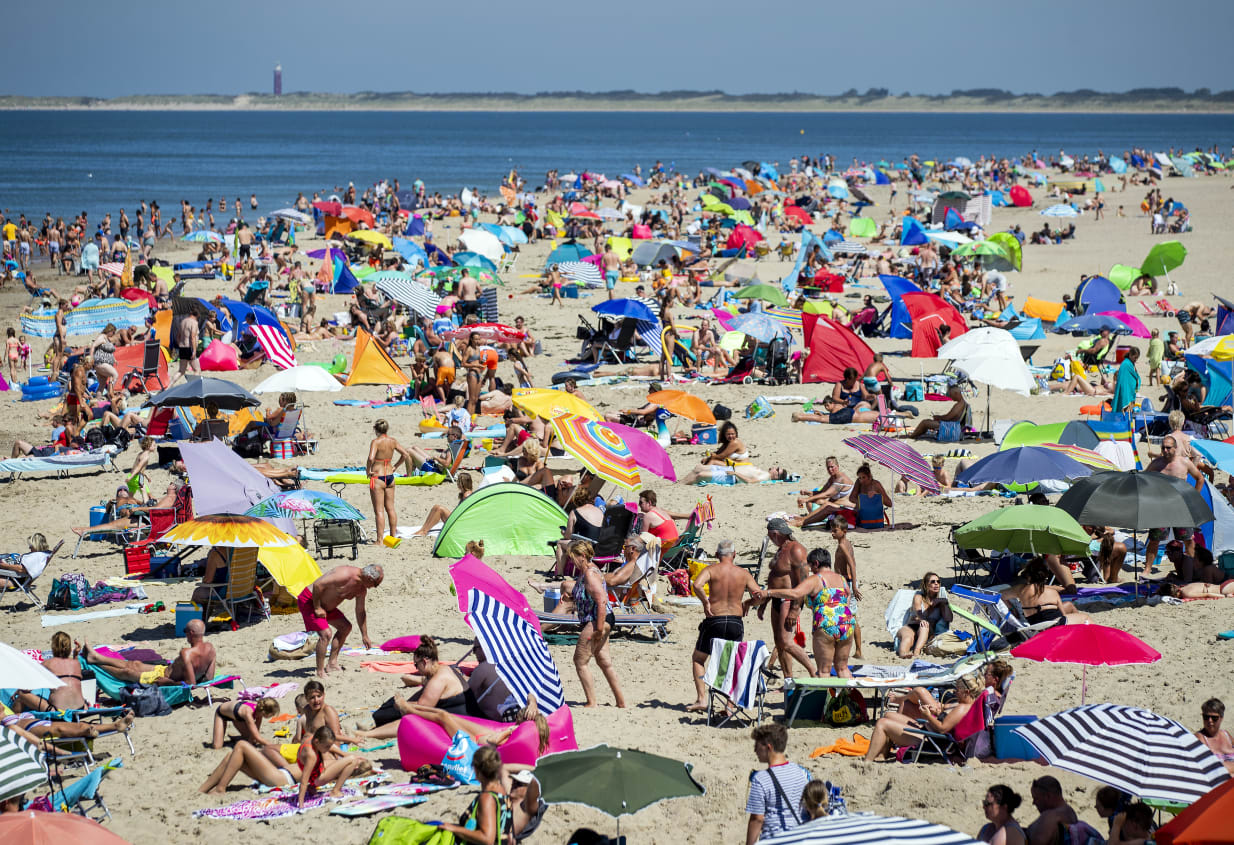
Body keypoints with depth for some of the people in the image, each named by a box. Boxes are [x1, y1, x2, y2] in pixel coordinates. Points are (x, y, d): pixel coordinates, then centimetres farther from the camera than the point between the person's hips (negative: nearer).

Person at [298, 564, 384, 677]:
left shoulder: (362, 589, -1)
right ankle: (320, 673, -15)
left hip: (325, 604, 10)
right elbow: (318, 585, -32)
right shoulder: (346, 575, -30)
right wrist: (317, 608, -24)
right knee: (325, 633, -21)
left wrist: (365, 636, 16)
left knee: (345, 627, 14)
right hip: (309, 600, -10)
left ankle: (332, 664, 17)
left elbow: (360, 612, 13)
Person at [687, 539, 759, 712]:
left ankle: (701, 699, 5)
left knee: (698, 659, 17)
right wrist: (747, 604, 18)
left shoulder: (711, 570, -5)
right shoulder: (743, 573, 2)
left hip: (714, 621, -2)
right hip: (736, 623, 2)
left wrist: (705, 602, -9)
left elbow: (697, 585, -24)